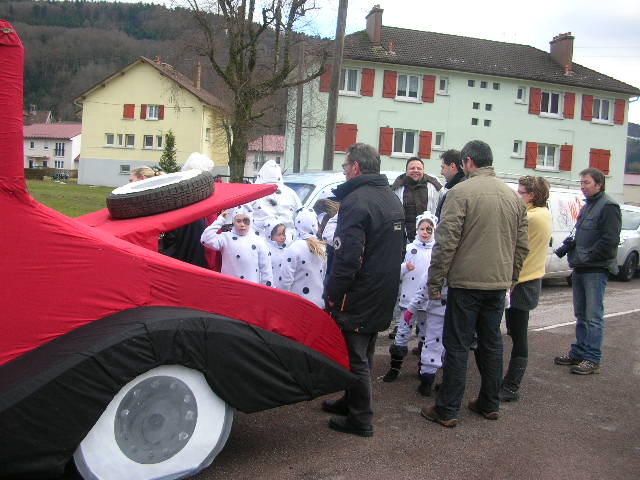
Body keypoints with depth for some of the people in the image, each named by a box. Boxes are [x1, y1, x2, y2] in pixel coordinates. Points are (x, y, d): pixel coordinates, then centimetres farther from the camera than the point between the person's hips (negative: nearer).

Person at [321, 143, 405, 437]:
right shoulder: (392, 199, 11)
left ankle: (361, 419, 11)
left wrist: (332, 296, -17)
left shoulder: (356, 201, -20)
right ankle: (351, 401, 35)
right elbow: (398, 249, 20)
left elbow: (347, 258, -25)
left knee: (356, 357, 2)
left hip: (359, 297, -9)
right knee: (364, 354, 20)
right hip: (384, 297, 9)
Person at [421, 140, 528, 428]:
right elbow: (522, 245, 13)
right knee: (492, 343, 16)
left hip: (466, 282, -6)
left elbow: (446, 242, -15)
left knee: (457, 346, 1)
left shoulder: (461, 192, -11)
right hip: (499, 284, 6)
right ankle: (489, 404, 26)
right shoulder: (513, 196, 10)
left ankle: (447, 410, 7)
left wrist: (434, 282, -8)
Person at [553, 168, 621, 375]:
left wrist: (588, 257, -15)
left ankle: (592, 359, 0)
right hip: (580, 269, 9)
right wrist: (572, 242, 7)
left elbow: (610, 240, -17)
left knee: (593, 316, -5)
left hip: (595, 270, -9)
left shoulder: (608, 206, -10)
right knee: (580, 314, 15)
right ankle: (579, 352, 24)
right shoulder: (587, 206, 19)